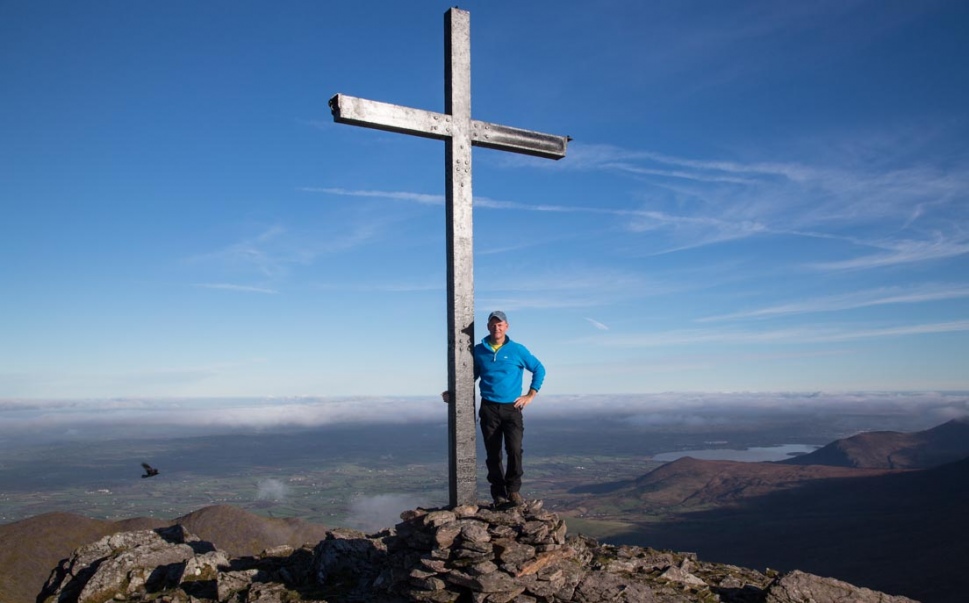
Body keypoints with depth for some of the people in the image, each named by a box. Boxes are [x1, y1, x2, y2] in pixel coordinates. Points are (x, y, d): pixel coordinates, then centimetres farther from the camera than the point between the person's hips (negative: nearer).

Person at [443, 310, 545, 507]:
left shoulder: (517, 350, 1)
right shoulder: (478, 351, 6)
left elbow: (539, 369, 8)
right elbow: (471, 376, 17)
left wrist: (530, 395, 3)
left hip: (512, 408, -1)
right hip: (488, 409, 2)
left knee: (514, 449, -14)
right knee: (493, 454, 3)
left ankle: (513, 489, 3)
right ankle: (498, 493, 15)